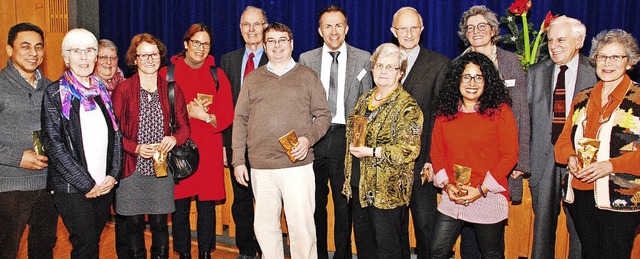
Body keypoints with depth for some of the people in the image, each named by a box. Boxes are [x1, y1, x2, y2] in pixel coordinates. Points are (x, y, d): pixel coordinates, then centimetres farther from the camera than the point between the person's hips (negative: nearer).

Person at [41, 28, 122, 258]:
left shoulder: (102, 91, 11)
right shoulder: (55, 93, -4)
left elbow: (116, 135, 11)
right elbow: (54, 144, -10)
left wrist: (113, 174, -1)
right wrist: (86, 184, -13)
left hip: (104, 185, 4)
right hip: (71, 188, -4)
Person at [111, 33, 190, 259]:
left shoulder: (171, 89, 6)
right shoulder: (123, 89, 0)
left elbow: (184, 126, 8)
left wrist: (174, 138, -13)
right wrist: (136, 148, -16)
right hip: (132, 168, -1)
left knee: (160, 223, 6)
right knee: (134, 223, 6)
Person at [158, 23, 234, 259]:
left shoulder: (217, 75, 10)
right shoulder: (167, 73, 5)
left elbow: (228, 115, 5)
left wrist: (207, 117, -13)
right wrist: (186, 112, -13)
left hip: (209, 150, 1)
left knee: (207, 206, 5)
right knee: (179, 206, 2)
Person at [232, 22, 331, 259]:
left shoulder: (308, 76, 7)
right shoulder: (252, 79, 12)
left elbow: (323, 115, 7)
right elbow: (240, 120, 11)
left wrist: (308, 139, -12)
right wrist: (238, 160, 5)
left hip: (298, 164, -2)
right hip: (260, 167, 2)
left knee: (301, 226, -1)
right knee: (265, 226, 9)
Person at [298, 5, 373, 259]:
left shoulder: (362, 59, 4)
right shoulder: (306, 59, 8)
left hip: (345, 136, -1)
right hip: (314, 136, 2)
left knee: (344, 200, 6)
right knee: (316, 200, 11)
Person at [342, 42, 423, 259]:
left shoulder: (407, 106, -11)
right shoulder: (364, 100, 12)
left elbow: (409, 149, -19)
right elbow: (351, 133, 22)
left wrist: (371, 152, -22)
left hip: (387, 189, -7)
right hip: (359, 184, 7)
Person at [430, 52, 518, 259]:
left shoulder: (500, 111, -5)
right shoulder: (445, 112, 5)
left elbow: (509, 156, -8)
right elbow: (436, 152, 6)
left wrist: (481, 190, -12)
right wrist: (446, 185, -7)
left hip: (489, 198, -2)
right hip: (452, 198, 3)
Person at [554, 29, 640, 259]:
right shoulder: (582, 98, 12)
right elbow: (564, 139, 14)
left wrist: (610, 165, -23)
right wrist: (571, 158, -7)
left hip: (620, 199, -4)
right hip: (581, 194, 5)